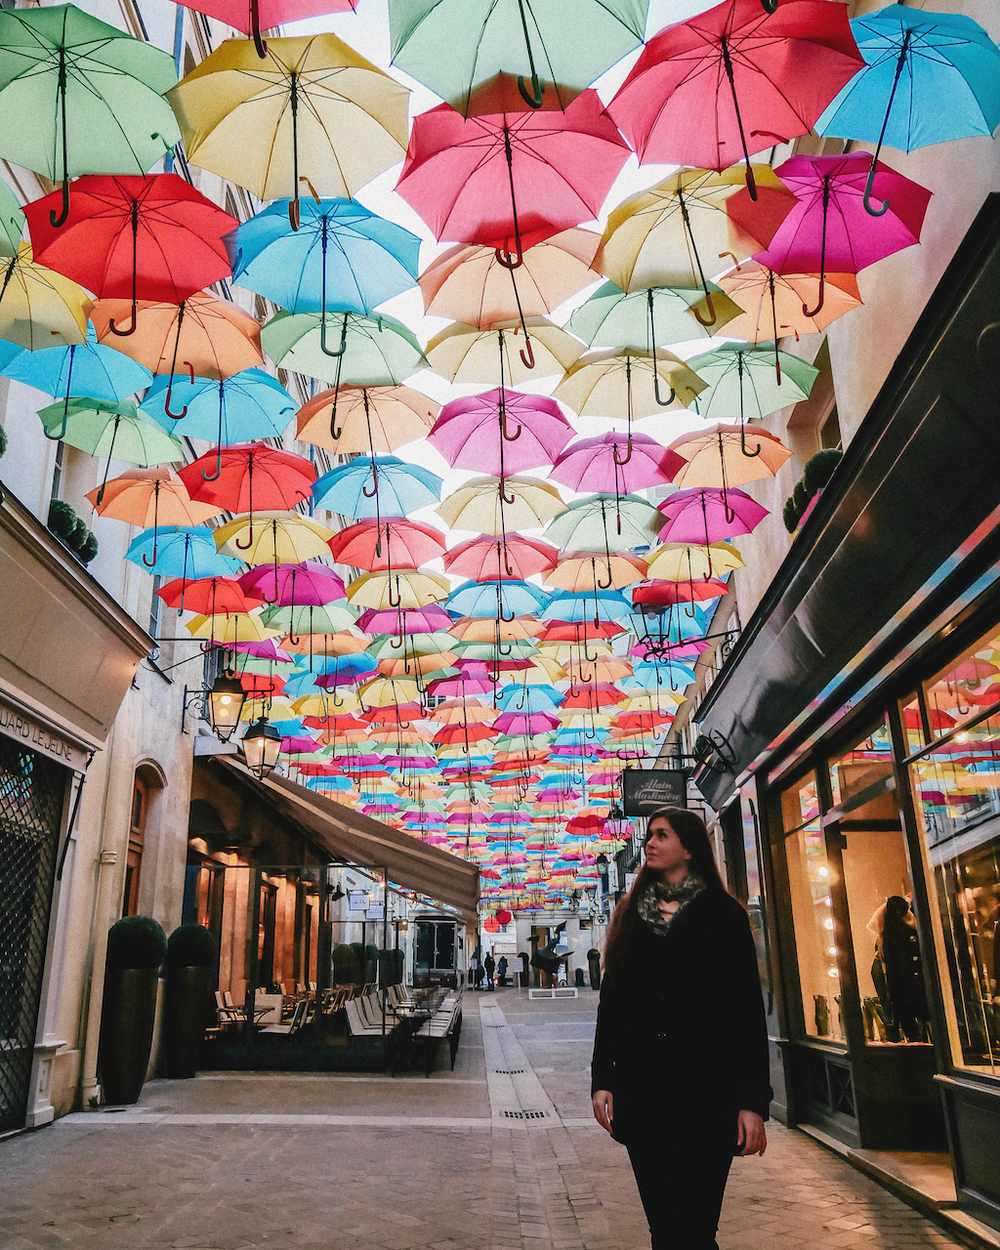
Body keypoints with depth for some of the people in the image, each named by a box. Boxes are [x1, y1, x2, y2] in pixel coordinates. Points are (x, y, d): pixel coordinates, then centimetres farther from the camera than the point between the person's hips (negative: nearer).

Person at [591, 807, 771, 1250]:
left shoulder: (723, 914, 1)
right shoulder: (630, 914, 12)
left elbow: (749, 1008, -2)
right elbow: (610, 1001, 11)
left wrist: (753, 1100, -8)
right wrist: (601, 1080, 4)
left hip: (706, 1088, -3)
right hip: (640, 1089, 3)